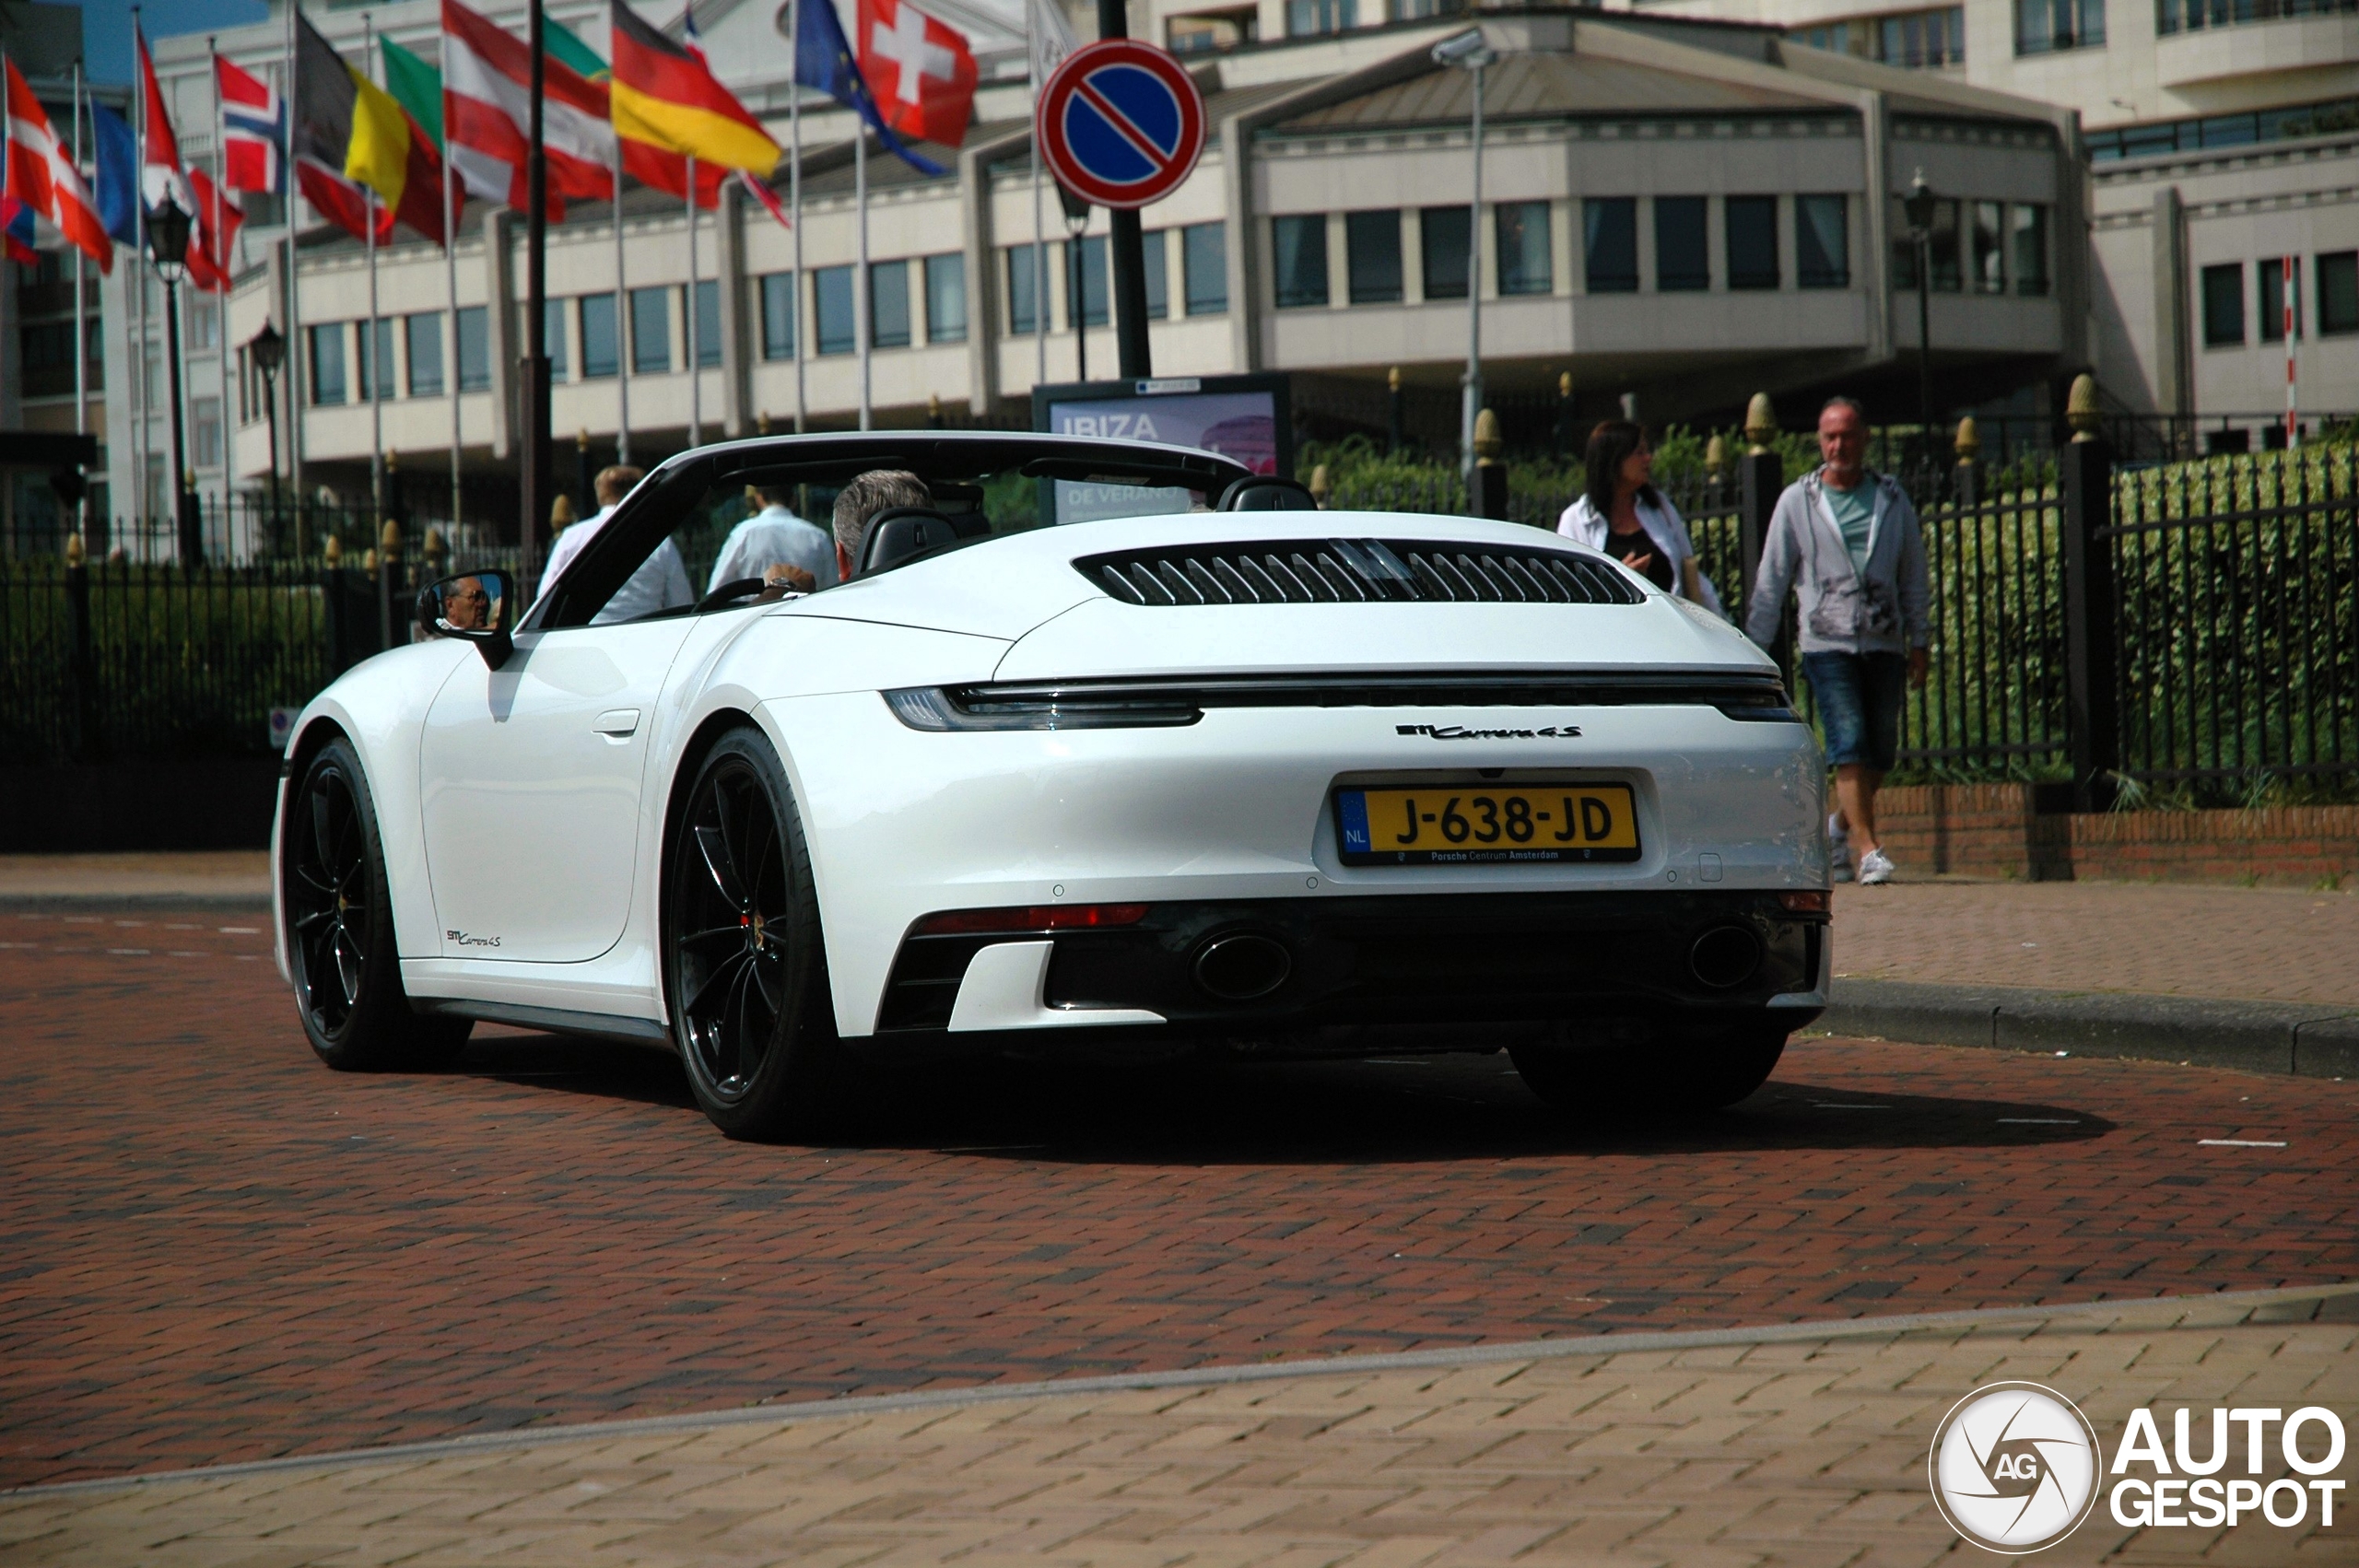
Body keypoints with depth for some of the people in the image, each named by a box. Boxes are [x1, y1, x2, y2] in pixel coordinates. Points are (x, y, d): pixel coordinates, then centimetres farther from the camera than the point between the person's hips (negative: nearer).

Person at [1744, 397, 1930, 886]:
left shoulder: (1892, 499, 11)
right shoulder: (1797, 501, 6)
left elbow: (1913, 575, 16)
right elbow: (1771, 581, 7)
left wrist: (1919, 641, 10)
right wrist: (1754, 650, 4)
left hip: (1884, 644, 3)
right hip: (1827, 643, -3)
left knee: (1881, 753, 4)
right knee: (1849, 744, -15)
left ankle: (1839, 826, 28)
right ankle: (1870, 850, -15)